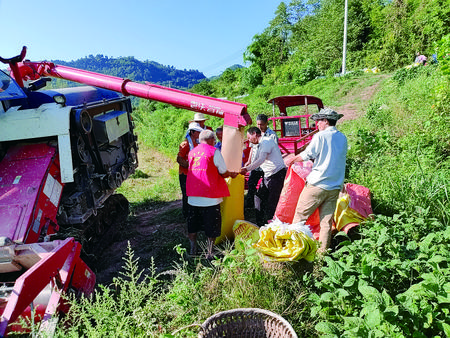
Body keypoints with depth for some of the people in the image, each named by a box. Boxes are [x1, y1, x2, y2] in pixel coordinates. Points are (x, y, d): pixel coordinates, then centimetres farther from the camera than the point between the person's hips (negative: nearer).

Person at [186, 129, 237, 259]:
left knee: (192, 224, 17)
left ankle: (192, 250, 27)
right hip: (210, 197, -5)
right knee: (211, 225, 7)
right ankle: (209, 253, 13)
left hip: (193, 197, 5)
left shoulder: (192, 152, 9)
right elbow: (223, 173, -5)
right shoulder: (214, 152, -8)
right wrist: (232, 174, 18)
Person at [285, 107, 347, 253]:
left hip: (317, 184, -6)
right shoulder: (343, 138, 10)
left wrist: (292, 160, 11)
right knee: (326, 221, 9)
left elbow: (306, 155, -5)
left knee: (300, 215, 7)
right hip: (335, 186, 6)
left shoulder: (320, 136, -9)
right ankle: (322, 251, 14)